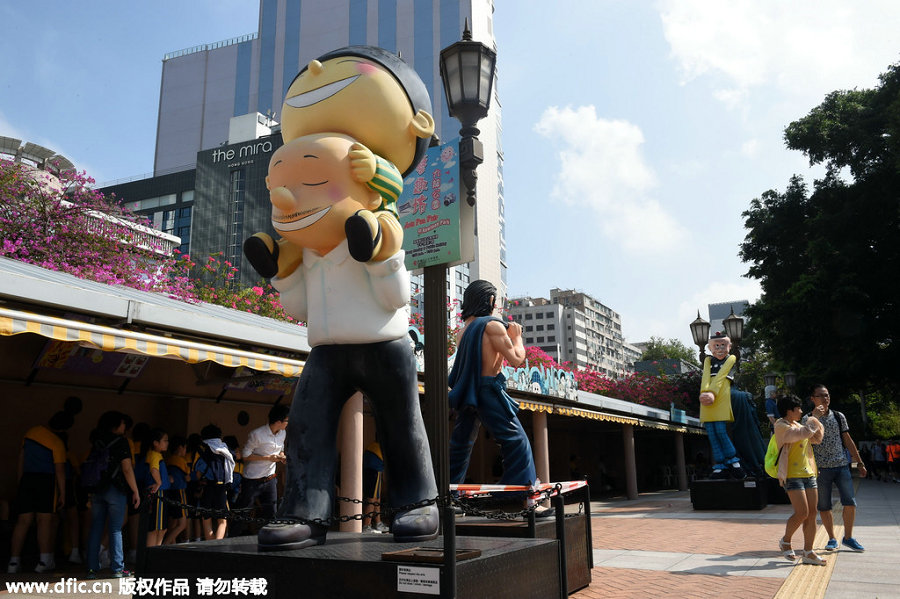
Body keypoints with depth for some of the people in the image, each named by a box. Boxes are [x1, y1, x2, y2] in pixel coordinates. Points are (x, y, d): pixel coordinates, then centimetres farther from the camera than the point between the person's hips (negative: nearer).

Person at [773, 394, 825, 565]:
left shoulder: (797, 425, 17)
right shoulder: (781, 427, -10)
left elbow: (816, 438, 22)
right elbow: (805, 432, -23)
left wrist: (817, 419, 10)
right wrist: (813, 417, -7)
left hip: (808, 474, 8)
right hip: (792, 475, -8)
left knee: (812, 514, 3)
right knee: (802, 513, -12)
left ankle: (808, 552, 8)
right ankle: (785, 541, 11)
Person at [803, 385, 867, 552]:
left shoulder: (839, 417, 8)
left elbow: (848, 441, 13)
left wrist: (860, 463, 12)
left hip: (841, 465, 3)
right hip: (821, 468, -2)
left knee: (850, 502, -2)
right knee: (824, 506, 3)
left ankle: (848, 537, 15)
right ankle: (832, 539, 19)